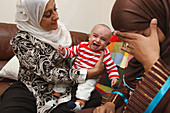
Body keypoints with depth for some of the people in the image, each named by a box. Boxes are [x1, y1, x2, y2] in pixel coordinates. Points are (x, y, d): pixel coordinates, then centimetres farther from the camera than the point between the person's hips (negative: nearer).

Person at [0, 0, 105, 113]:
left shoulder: (59, 29, 1)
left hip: (61, 88, 6)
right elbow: (49, 73, -22)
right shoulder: (22, 40, -18)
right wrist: (93, 72, -23)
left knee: (95, 96, -21)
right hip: (31, 90, -5)